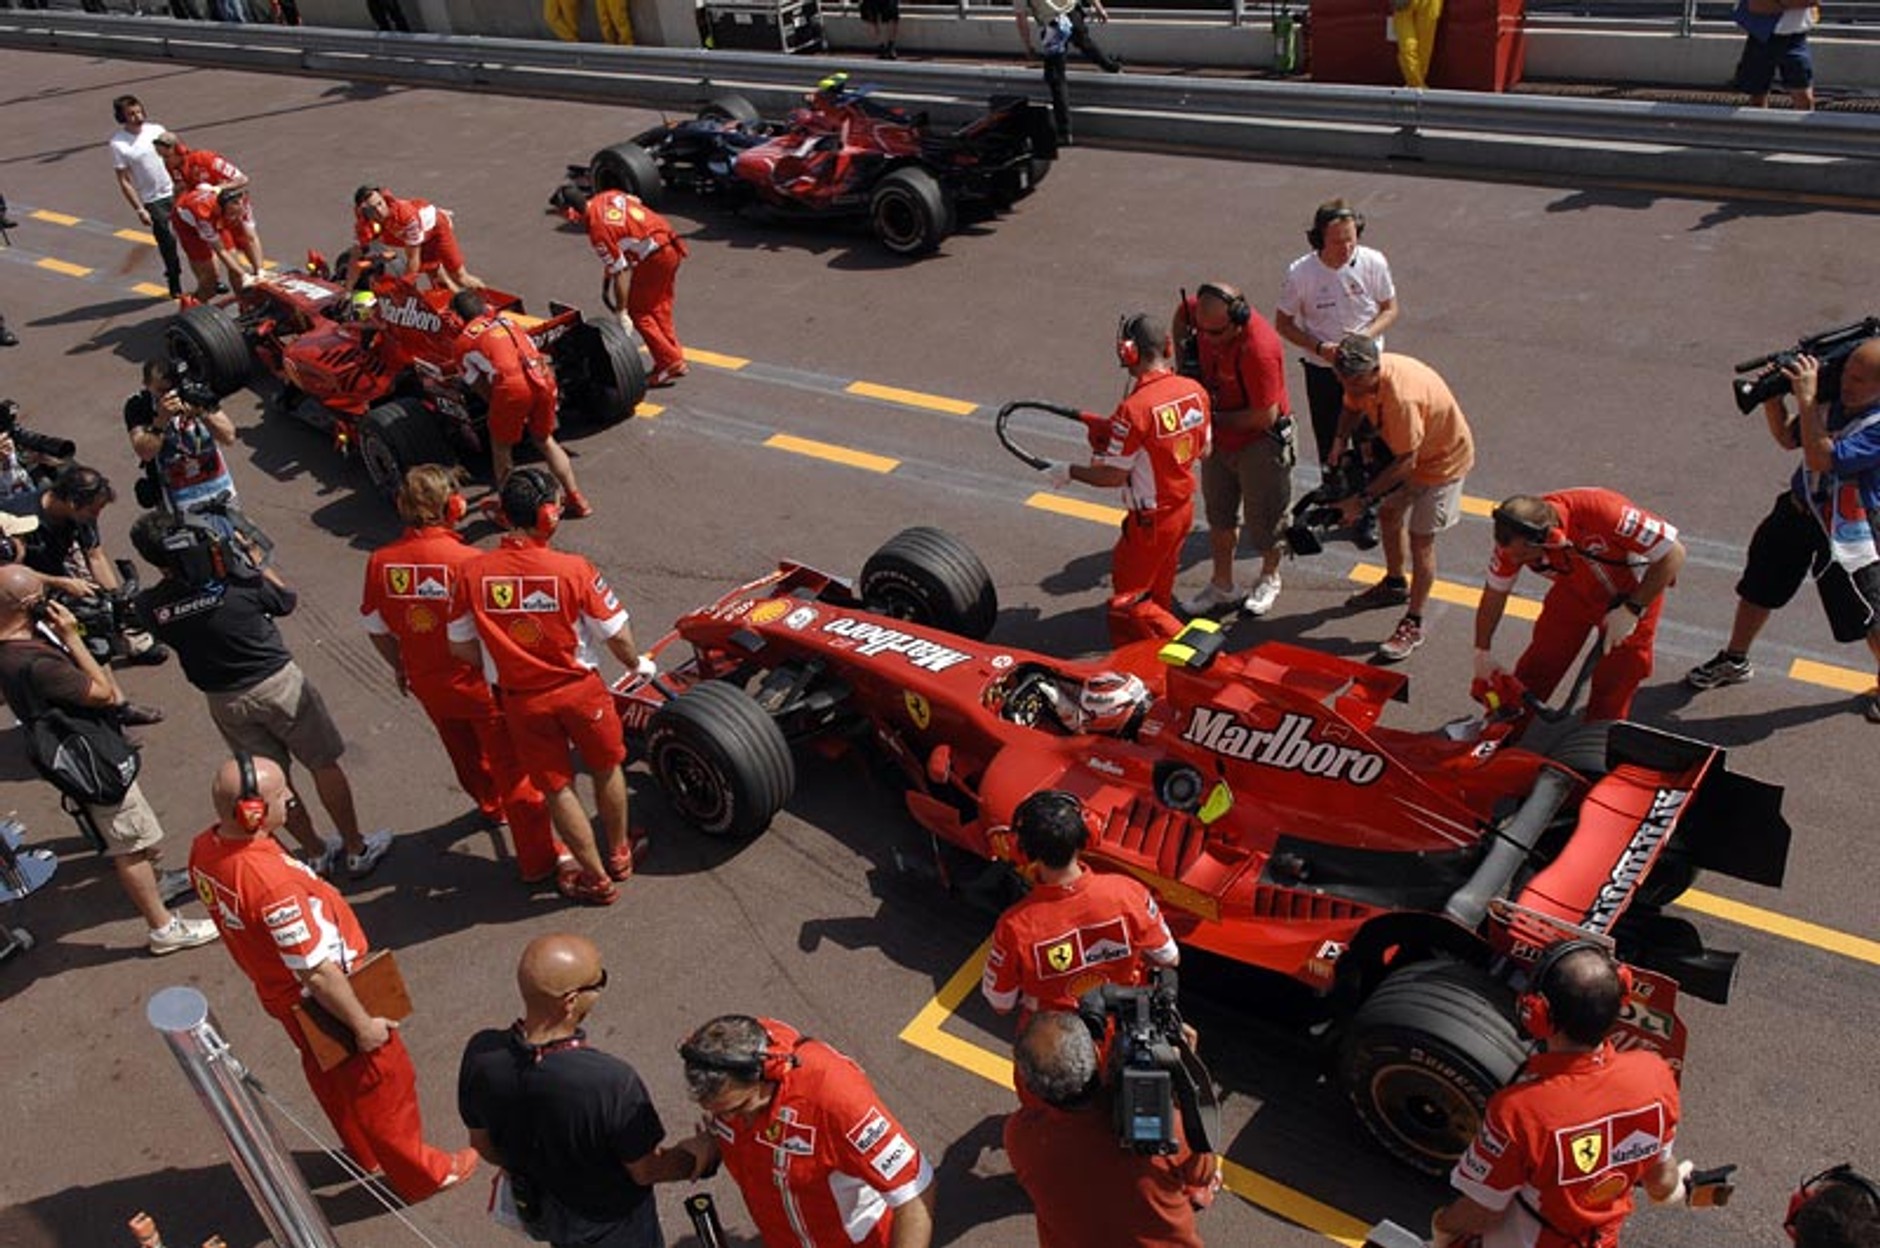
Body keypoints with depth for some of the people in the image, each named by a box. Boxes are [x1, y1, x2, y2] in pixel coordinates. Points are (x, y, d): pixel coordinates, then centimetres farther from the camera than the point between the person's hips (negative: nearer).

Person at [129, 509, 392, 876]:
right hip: (277, 683, -4)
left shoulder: (150, 606, -15)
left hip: (225, 702, 4)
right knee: (324, 765, 12)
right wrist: (257, 562, 5)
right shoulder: (235, 581, -24)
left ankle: (317, 855, 30)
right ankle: (357, 850, 21)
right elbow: (289, 601, -5)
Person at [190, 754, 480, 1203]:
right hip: (325, 1001, -8)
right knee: (381, 1082, 15)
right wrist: (362, 1024, -19)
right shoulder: (271, 881, -40)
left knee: (330, 1075, 31)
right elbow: (319, 972, -32)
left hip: (276, 992, 9)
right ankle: (420, 1174, 36)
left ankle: (362, 1153, 55)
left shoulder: (205, 849, -14)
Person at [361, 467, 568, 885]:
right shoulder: (467, 560, -26)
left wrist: (400, 667, 19)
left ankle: (491, 806, 57)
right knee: (513, 765, 7)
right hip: (480, 682, -6)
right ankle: (538, 857, 14)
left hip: (428, 685, 6)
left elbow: (376, 628, 2)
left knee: (464, 752, 30)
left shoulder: (380, 562, -10)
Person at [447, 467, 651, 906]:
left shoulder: (473, 572, -13)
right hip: (579, 689, -1)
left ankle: (597, 879, 28)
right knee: (607, 768, 24)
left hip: (519, 700, 2)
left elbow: (461, 646, -4)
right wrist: (637, 664, 9)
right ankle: (619, 855, 41)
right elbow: (615, 634, -11)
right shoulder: (573, 569, -21)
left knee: (557, 787, 17)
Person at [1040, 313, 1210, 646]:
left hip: (1150, 521, -8)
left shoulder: (1133, 409, -26)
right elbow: (1203, 450, 8)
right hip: (1184, 508, 8)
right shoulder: (1195, 391, -5)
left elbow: (1113, 476, -20)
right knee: (1160, 594, 25)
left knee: (1126, 600, 7)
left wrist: (1068, 471, -6)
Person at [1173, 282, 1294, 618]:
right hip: (1218, 436, 7)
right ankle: (1222, 586, 34)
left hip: (1259, 442, -7)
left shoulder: (1258, 348, -36)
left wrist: (1215, 417, -21)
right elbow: (1181, 317, 11)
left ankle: (1269, 579, 36)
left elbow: (1265, 415, -32)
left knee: (1263, 517, 11)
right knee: (1219, 514, 18)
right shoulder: (1203, 313, -16)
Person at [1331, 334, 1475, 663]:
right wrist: (1341, 439, -16)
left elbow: (1405, 462, -36)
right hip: (1406, 451, 9)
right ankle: (1395, 584, 46)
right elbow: (1352, 407, 4)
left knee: (1420, 540, -6)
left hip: (1442, 458, -9)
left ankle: (1413, 625, 5)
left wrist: (1362, 499, -34)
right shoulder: (1361, 375, -17)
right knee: (1388, 514, 22)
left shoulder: (1401, 396, -41)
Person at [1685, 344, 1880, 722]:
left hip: (1845, 531, -7)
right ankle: (1734, 661, 39)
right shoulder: (1834, 398, -6)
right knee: (1758, 585, 19)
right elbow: (1787, 438, 5)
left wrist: (1806, 398, -34)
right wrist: (1773, 396, -12)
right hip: (1797, 510, 7)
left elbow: (1820, 458, -35)